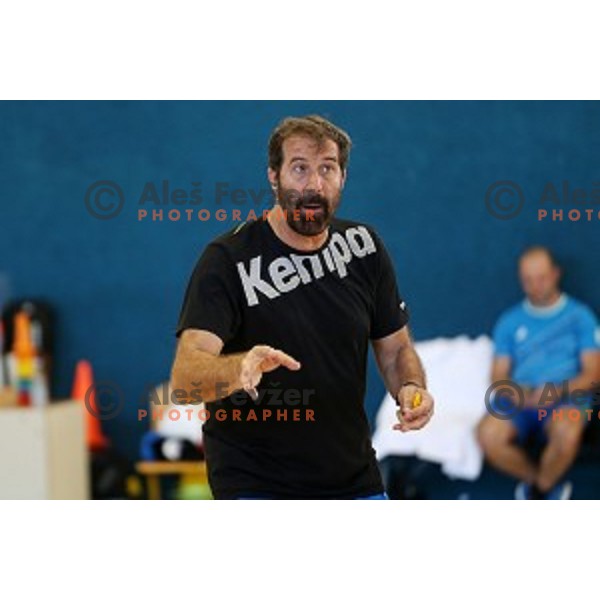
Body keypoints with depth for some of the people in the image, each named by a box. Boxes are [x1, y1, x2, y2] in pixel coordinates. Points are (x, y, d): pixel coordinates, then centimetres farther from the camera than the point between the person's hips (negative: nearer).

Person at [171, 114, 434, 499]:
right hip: (254, 486, -5)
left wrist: (410, 389, -11)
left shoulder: (363, 245, 0)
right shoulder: (228, 260, -16)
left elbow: (395, 348, 11)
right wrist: (239, 367, -48)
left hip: (356, 481, 5)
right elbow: (184, 379, -27)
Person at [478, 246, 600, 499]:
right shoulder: (510, 322, 17)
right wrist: (514, 391, -11)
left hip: (566, 400, -2)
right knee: (488, 435, -31)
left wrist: (557, 391, -16)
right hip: (519, 401, 3)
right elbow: (499, 376, 13)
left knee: (566, 432, -39)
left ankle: (539, 488, -5)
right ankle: (550, 483, -3)